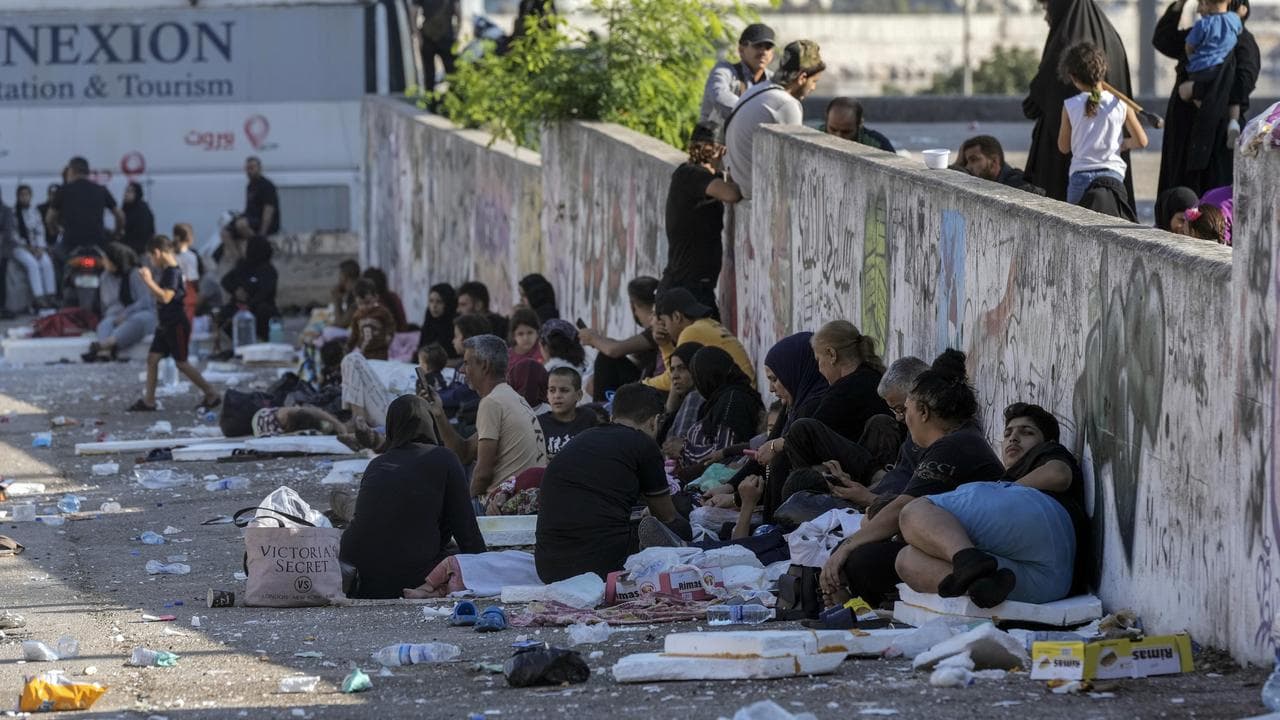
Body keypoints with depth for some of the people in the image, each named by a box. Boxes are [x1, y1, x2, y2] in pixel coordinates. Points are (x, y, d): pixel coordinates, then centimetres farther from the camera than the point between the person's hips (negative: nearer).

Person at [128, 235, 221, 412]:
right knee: (152, 358, 7)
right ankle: (148, 401, 11)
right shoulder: (166, 271, 10)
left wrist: (149, 281, -27)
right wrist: (149, 280, 13)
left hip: (177, 325, -10)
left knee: (181, 363, -3)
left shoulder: (173, 272, -19)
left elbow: (165, 297, -30)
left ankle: (212, 395, 5)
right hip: (166, 325, 10)